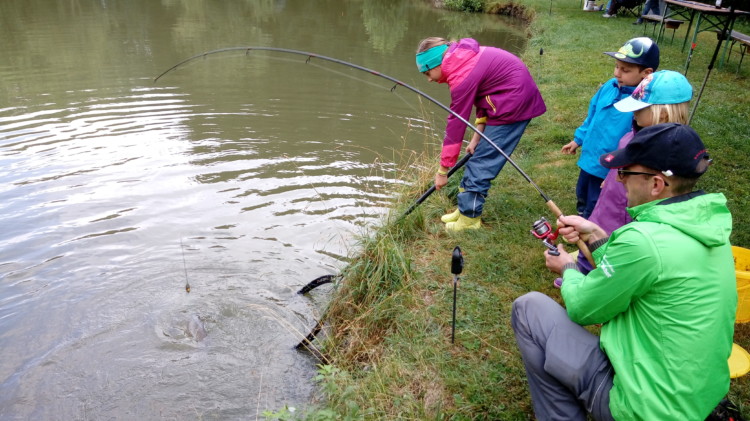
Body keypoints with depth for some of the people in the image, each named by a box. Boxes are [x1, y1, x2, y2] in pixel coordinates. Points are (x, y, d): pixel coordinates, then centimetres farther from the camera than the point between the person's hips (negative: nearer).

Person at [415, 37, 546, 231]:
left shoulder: (462, 76, -23)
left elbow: (456, 124, -20)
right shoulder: (463, 58, 5)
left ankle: (469, 217, 6)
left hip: (514, 103, -10)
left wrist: (442, 170, -11)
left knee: (481, 162, -4)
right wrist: (477, 136, 2)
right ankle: (466, 208, 19)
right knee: (480, 158, 11)